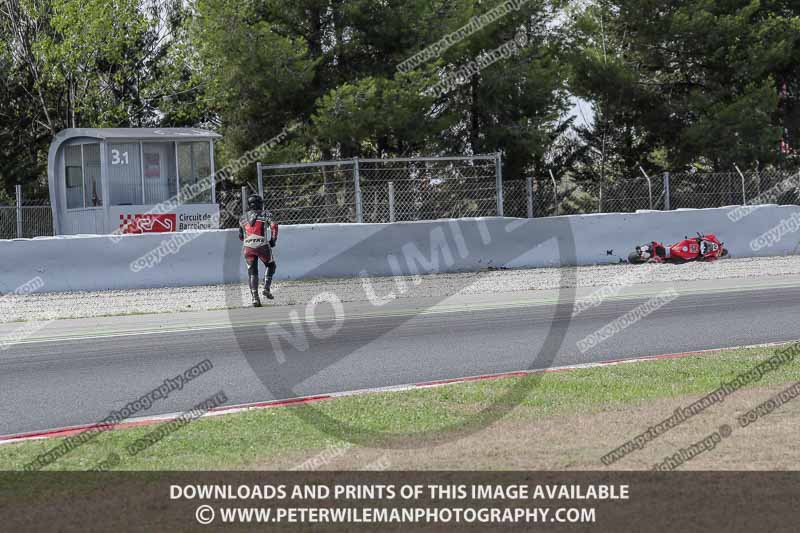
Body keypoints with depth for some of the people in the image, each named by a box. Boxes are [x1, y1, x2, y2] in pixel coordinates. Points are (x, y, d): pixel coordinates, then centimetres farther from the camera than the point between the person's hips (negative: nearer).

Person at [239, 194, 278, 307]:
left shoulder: (243, 218, 20)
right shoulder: (265, 214, 10)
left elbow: (241, 236, 24)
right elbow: (274, 226, -6)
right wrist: (273, 240, 4)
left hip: (247, 247, 2)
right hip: (262, 245, -2)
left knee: (252, 272, 7)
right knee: (271, 265, 21)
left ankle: (255, 297, -6)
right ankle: (267, 288, 4)